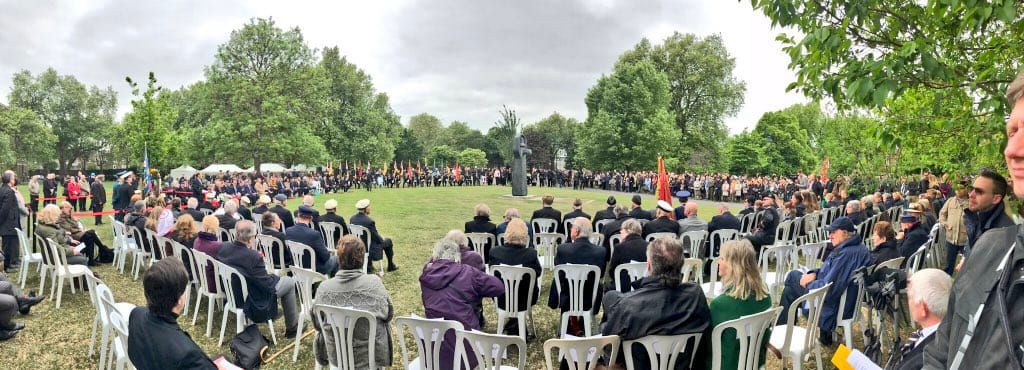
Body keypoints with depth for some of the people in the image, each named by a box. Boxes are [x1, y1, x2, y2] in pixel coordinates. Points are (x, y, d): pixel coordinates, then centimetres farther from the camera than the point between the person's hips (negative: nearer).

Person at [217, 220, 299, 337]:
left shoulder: (223, 247, -13)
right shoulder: (253, 256, -33)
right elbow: (269, 285, -23)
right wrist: (276, 277, -2)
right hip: (251, 303, -8)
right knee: (289, 282, 11)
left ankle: (273, 311, 43)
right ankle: (292, 327, 20)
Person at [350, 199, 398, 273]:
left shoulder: (352, 218, -8)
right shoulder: (369, 221, -29)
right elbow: (377, 238, -19)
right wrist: (382, 238, 5)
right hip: (370, 249, -7)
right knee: (388, 241, 18)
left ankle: (369, 265, 35)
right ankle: (391, 266, 31)